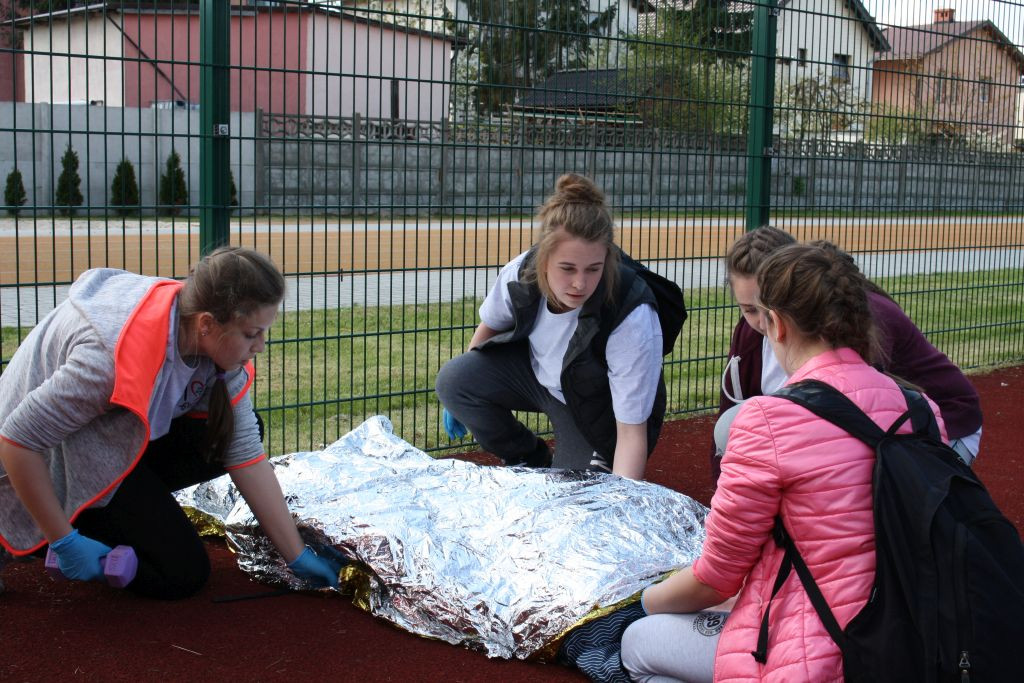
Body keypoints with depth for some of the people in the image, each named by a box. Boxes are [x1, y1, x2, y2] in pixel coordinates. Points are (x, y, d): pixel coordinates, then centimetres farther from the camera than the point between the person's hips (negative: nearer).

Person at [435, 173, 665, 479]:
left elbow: (631, 431, -33)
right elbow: (490, 326, 1)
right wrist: (459, 399, 12)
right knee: (453, 378, -16)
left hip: (596, 406, -5)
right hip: (537, 371, 5)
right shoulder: (520, 272, -24)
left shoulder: (633, 319, -37)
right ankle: (531, 462, 6)